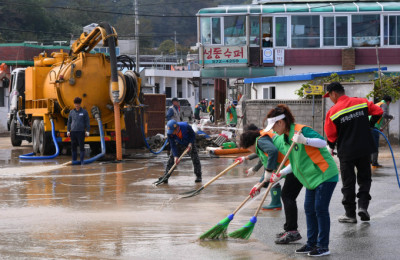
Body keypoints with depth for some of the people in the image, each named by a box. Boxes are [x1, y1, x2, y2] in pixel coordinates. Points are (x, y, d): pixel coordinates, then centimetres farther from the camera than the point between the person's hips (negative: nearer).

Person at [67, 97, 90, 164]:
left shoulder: (84, 112, 1)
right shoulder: (71, 112, 9)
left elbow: (87, 122, 1)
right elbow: (69, 122, 13)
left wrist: (87, 131, -6)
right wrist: (68, 131, 6)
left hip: (81, 132, -3)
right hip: (73, 132, 3)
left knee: (81, 147, -5)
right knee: (73, 147, 3)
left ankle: (82, 161, -2)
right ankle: (74, 161, 8)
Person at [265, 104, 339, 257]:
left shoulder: (301, 130, -19)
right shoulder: (283, 139, 9)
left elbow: (323, 142, -30)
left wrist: (305, 140, -44)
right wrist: (280, 174, 9)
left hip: (325, 174, -9)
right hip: (312, 177, 9)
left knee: (320, 209, -9)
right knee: (309, 209, 10)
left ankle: (323, 246, -4)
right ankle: (312, 243, 19)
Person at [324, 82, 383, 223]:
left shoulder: (333, 112, -11)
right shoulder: (362, 102, -3)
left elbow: (331, 135, -5)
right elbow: (378, 112, 1)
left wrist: (331, 147, 15)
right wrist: (369, 125, 17)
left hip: (346, 152, -3)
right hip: (365, 149, 3)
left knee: (348, 182, 8)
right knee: (364, 178, 16)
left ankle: (350, 214, 12)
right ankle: (363, 205, -2)